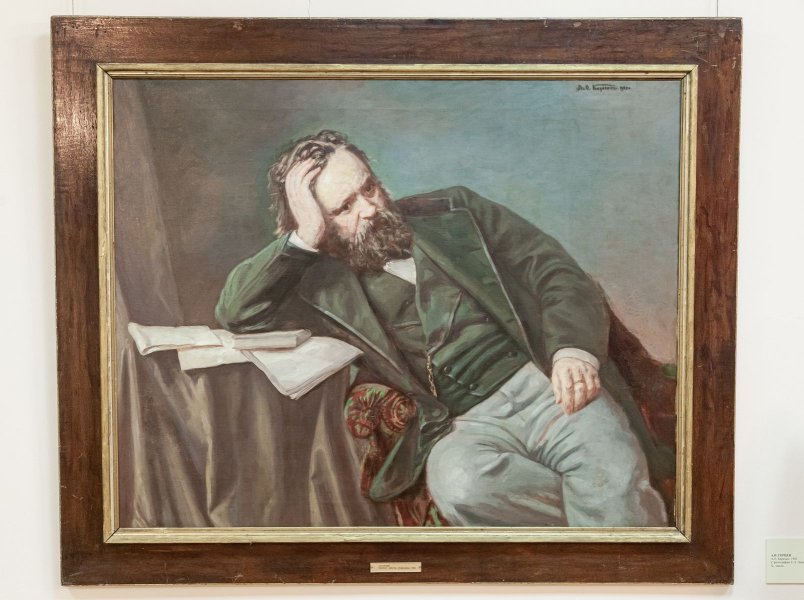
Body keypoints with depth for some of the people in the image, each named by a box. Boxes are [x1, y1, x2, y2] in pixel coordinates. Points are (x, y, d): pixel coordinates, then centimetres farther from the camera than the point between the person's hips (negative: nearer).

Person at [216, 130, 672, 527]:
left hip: (545, 383, 0)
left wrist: (573, 348, -11)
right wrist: (304, 240, -2)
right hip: (463, 427, 1)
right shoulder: (326, 285, 13)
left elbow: (556, 272, 8)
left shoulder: (452, 211, 13)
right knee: (459, 486, -33)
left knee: (613, 474, -31)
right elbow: (237, 311, 3)